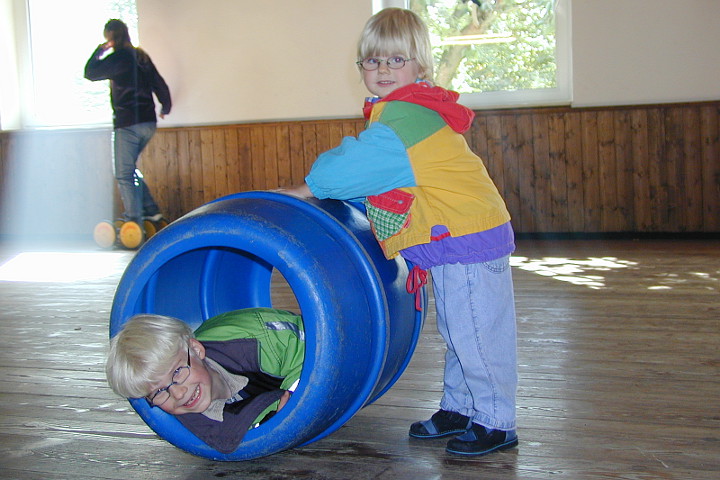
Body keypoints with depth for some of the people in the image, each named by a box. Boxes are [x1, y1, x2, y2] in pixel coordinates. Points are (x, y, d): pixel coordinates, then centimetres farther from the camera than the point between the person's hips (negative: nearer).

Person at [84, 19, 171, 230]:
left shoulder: (117, 58, -11)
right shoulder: (141, 56, 11)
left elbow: (90, 73, -2)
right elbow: (159, 84, 17)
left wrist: (99, 50, 9)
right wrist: (166, 107, 32)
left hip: (127, 124, -8)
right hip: (148, 123, 8)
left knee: (124, 175, -3)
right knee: (130, 169, 21)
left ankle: (134, 222, -7)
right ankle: (151, 210, 18)